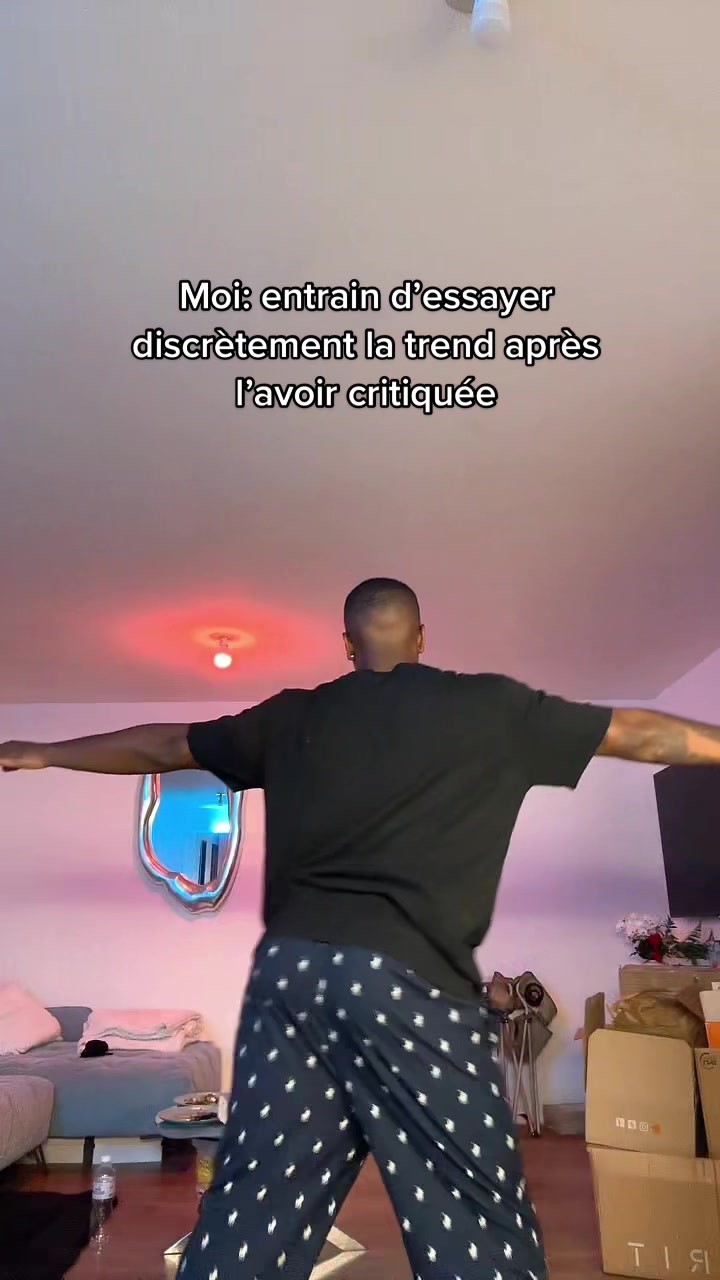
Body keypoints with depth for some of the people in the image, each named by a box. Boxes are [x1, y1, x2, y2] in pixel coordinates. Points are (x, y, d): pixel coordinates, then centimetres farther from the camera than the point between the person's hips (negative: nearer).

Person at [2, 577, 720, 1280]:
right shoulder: (491, 707, 5)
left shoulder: (292, 716, 14)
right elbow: (643, 734, 13)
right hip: (412, 980, -4)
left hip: (289, 971, 4)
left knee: (253, 1212, 13)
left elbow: (163, 747, 25)